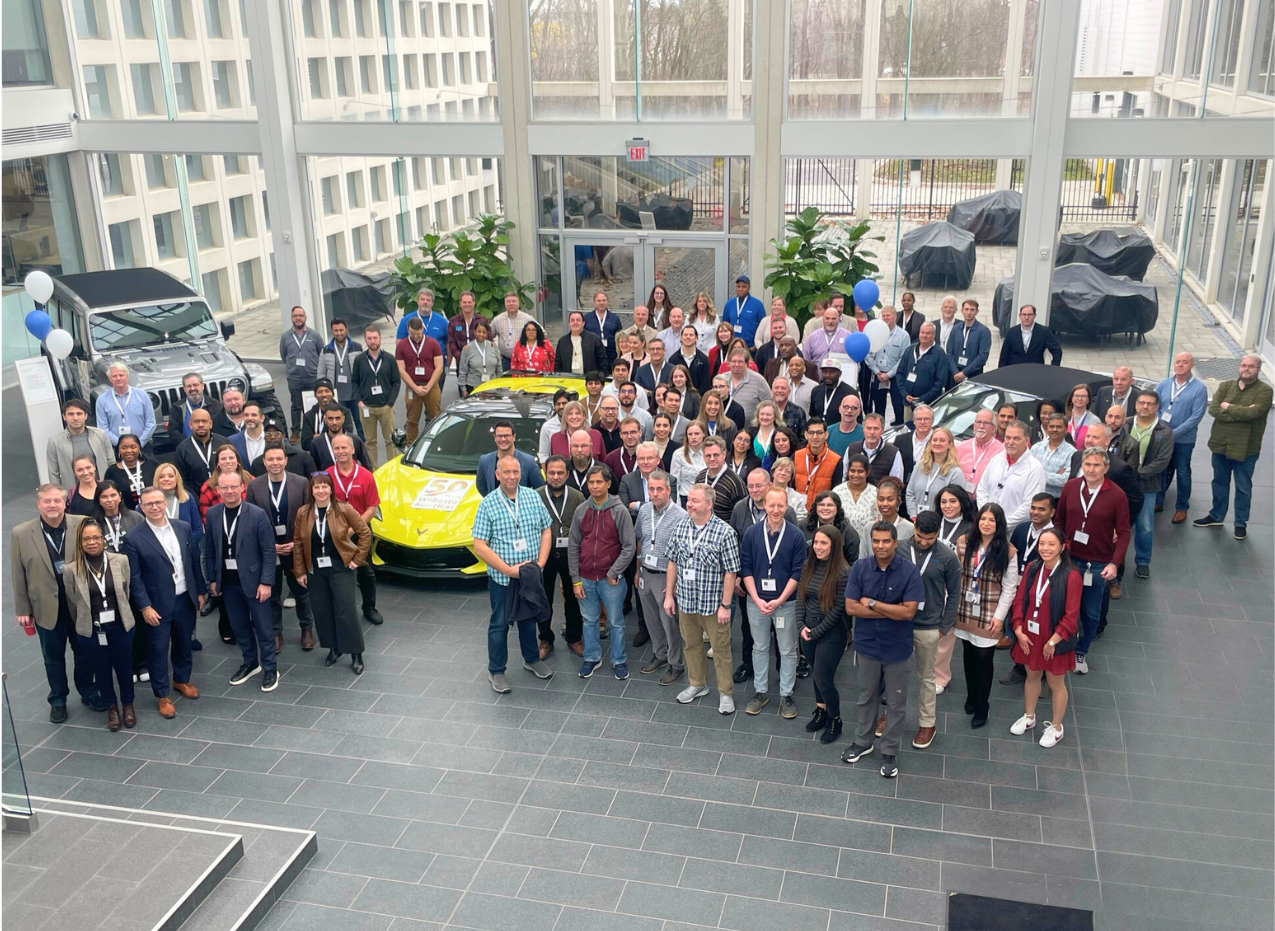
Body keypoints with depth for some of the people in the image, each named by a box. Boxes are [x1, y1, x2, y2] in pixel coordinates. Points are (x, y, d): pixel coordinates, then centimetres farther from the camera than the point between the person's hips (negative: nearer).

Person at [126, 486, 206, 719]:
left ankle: (181, 680, 41)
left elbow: (195, 562, 7)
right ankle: (162, 695, 23)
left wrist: (201, 591, 8)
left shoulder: (183, 528, 0)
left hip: (186, 599, 4)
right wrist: (145, 607, -16)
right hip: (158, 605, -4)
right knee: (158, 650, 8)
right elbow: (134, 578, -12)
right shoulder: (134, 539, -13)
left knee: (183, 643, 20)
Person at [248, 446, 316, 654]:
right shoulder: (254, 486, -5)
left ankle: (307, 629, 33)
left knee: (301, 591, 14)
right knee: (272, 594, 12)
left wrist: (297, 543, -12)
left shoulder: (301, 483, -8)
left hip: (296, 547, -1)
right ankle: (275, 633, 27)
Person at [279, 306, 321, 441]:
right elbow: (283, 355, 13)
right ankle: (295, 432, 18)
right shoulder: (285, 336, 1)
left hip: (313, 378, -1)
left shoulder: (314, 335, -2)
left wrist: (315, 367, 5)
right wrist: (291, 367, 11)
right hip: (294, 379, 1)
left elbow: (322, 353, 6)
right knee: (296, 407, 8)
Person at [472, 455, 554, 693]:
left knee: (529, 618, 21)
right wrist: (510, 570, -19)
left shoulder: (533, 497, -2)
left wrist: (540, 563, -10)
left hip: (532, 575, 3)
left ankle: (532, 660, 41)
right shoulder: (488, 504, -13)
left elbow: (546, 531, 3)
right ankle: (496, 671, 24)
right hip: (501, 577, -3)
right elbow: (480, 546, -15)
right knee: (499, 624, 9)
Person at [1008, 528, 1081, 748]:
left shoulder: (1071, 577, -21)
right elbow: (1020, 600, 1)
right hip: (1029, 636, 5)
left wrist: (1053, 641, -17)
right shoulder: (1032, 569, -5)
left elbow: (1071, 616, -18)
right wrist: (1019, 630, -7)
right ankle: (1029, 717, 43)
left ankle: (1056, 727, 33)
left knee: (1056, 683, 14)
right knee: (1032, 676, 23)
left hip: (1055, 640, -4)